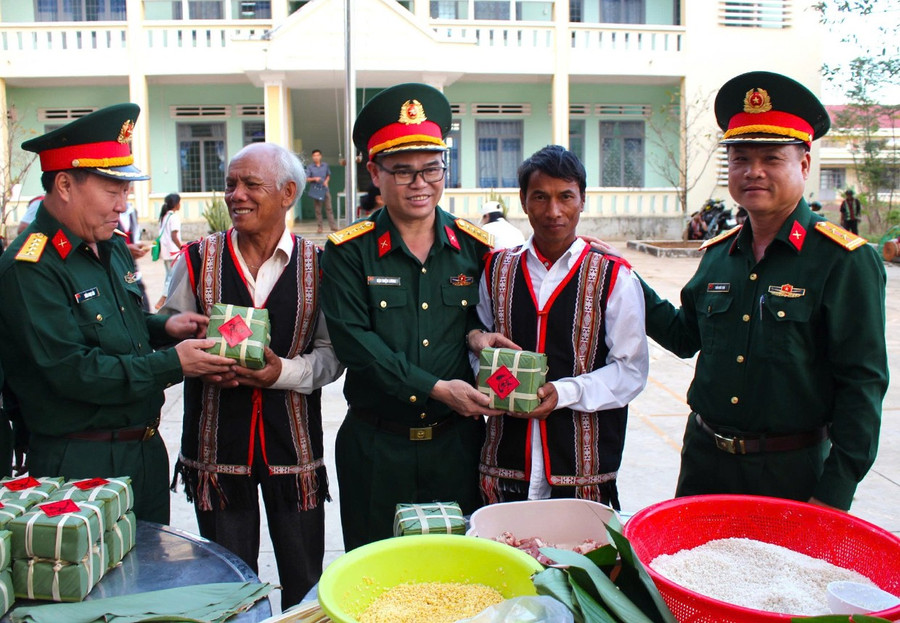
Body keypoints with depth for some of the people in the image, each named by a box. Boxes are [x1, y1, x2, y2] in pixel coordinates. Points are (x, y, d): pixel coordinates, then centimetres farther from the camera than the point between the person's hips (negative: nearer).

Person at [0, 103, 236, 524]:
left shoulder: (112, 246, 9)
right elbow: (71, 372, -24)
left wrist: (162, 327, 1)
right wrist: (173, 364, -23)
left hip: (146, 449, 8)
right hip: (80, 463, -8)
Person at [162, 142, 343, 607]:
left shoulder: (316, 264, -1)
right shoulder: (198, 259, 1)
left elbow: (333, 352, -2)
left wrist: (284, 371, -19)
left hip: (294, 442, 0)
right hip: (216, 444, 1)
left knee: (305, 584, 12)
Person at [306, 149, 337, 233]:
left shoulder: (325, 165, 7)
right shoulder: (310, 167, 1)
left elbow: (328, 175, 18)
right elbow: (306, 179, -1)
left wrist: (326, 181, -2)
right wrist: (314, 179, -18)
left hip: (325, 189, 1)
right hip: (316, 190, -1)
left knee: (329, 208, -2)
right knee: (318, 210, 3)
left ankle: (333, 226, -1)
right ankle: (319, 227, 10)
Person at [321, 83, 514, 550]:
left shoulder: (475, 247, 3)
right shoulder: (349, 252, -5)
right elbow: (353, 341, -13)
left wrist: (476, 331, -9)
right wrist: (435, 388, -20)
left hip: (456, 440, 2)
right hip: (376, 445, -1)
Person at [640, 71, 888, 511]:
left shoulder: (844, 260, -11)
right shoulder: (717, 255, 5)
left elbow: (862, 384, -11)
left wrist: (834, 495, -14)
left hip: (791, 474, -4)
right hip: (704, 461, 5)